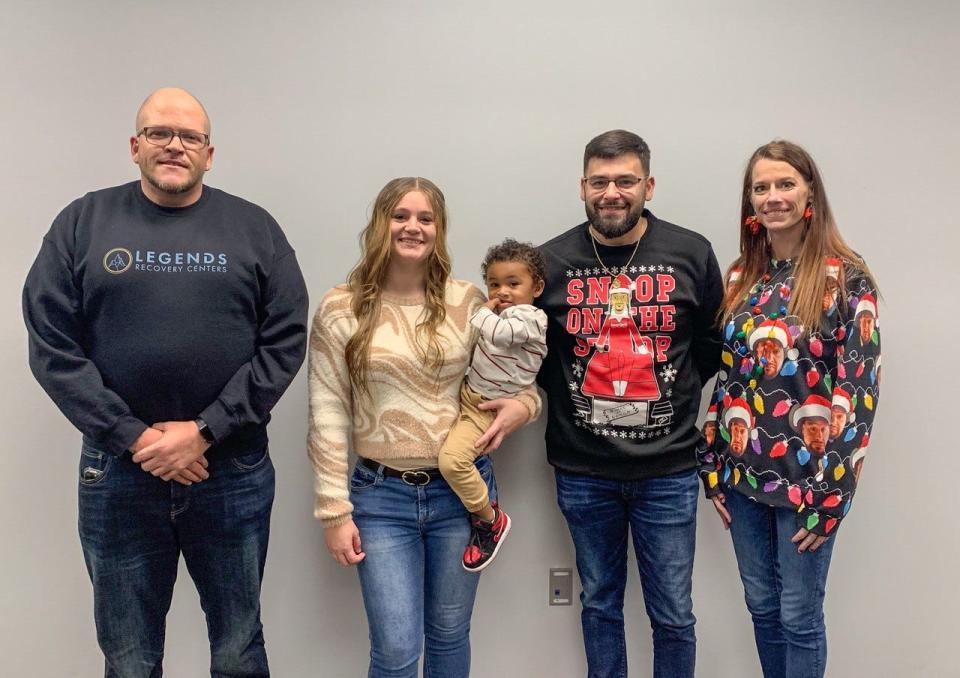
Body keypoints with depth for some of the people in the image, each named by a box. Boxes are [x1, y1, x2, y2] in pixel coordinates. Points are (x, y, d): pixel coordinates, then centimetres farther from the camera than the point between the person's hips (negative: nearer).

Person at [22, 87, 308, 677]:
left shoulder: (255, 229, 2)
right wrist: (133, 437, -12)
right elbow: (51, 345, -3)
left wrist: (205, 431, -12)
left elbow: (285, 341, -4)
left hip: (233, 470, 0)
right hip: (117, 472, 1)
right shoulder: (83, 223, 3)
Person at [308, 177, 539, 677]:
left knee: (449, 637, 16)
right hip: (381, 495, -2)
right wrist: (334, 509, -6)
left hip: (462, 489, 2)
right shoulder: (340, 310, -5)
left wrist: (523, 404, -10)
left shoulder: (467, 302, 0)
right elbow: (328, 416, -4)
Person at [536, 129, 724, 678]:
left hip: (668, 471, -1)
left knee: (673, 613, 9)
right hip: (583, 472, 1)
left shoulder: (692, 253, -2)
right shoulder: (551, 261, -1)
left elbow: (713, 343, 10)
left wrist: (676, 390, 1)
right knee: (600, 603, 17)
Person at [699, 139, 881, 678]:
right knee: (762, 607, 16)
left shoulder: (846, 277, -10)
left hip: (807, 476, -5)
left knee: (799, 615, 7)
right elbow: (725, 377, 9)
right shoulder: (741, 276, 6)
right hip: (744, 473, 5)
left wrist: (831, 493, -15)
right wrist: (713, 468, 6)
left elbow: (858, 389, -12)